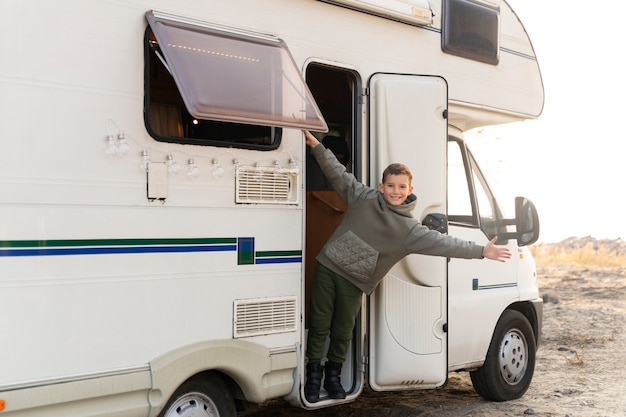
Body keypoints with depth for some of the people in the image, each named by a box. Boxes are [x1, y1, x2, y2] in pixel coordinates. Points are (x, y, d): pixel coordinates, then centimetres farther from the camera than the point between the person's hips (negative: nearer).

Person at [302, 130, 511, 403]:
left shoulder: (409, 229, -6)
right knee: (319, 326, 5)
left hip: (354, 282, 0)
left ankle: (333, 375, 32)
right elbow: (337, 173, -1)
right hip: (328, 267, 0)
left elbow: (442, 243, -9)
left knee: (343, 332, 9)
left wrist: (481, 251, -14)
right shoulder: (363, 198, -3)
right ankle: (314, 375, 20)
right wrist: (316, 146, -10)